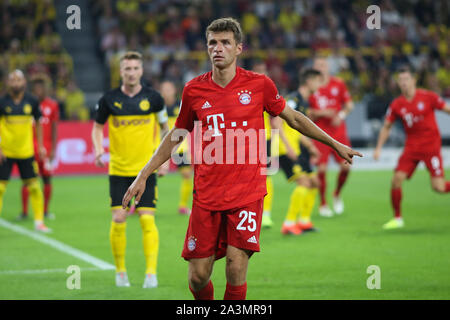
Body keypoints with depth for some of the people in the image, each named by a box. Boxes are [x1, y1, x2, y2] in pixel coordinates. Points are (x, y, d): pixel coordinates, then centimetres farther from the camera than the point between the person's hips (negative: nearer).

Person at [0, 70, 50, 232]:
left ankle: (39, 222, 14)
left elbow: (38, 123, 14)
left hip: (26, 151, 2)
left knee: (33, 186, 2)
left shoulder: (31, 102, 1)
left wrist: (40, 146, 11)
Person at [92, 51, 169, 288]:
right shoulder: (109, 99, -1)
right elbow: (98, 126, 13)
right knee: (118, 219, -3)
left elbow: (164, 126, 12)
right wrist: (99, 149, -4)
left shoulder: (152, 98, -1)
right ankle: (120, 271, 13)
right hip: (118, 169, 1)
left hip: (146, 169, -1)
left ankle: (151, 272, -4)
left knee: (147, 220, -7)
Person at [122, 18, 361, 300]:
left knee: (236, 269, -13)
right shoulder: (194, 90, 3)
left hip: (247, 194, -2)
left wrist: (335, 144, 19)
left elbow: (293, 118, 14)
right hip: (206, 195, 2)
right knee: (198, 275, 0)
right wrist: (143, 176, 15)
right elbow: (176, 136, 16)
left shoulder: (259, 84, -1)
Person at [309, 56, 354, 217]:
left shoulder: (338, 84, 4)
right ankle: (323, 205, 7)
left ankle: (337, 194, 22)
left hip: (338, 131, 2)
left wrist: (341, 115, -9)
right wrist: (321, 113, -16)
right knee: (321, 169, -10)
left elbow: (349, 104, 10)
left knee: (346, 166, -6)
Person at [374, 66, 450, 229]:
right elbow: (386, 127, 12)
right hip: (411, 147, 3)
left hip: (431, 145, -3)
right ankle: (397, 219, 6)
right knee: (396, 180, -10)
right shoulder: (396, 105, 1)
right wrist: (378, 148, 5)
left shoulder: (428, 97, -8)